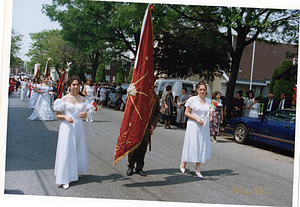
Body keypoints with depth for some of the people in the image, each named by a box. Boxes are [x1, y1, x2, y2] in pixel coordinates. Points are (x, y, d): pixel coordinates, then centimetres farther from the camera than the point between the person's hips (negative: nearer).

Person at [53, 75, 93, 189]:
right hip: (67, 127, -4)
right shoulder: (64, 99, -3)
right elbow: (58, 115, -1)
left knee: (79, 150, 10)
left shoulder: (82, 99, 7)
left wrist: (85, 114, -5)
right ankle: (65, 179, 2)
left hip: (79, 127, 4)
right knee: (66, 151, -4)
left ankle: (74, 172, 30)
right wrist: (66, 117, -20)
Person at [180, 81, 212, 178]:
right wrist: (197, 119, -16)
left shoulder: (208, 101, 9)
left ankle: (197, 168, 12)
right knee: (191, 145, 1)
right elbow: (187, 113, -6)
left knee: (202, 146, 4)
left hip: (204, 127, 5)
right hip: (193, 126, -4)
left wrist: (210, 117, -3)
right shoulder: (192, 100, -6)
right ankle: (183, 164, 22)